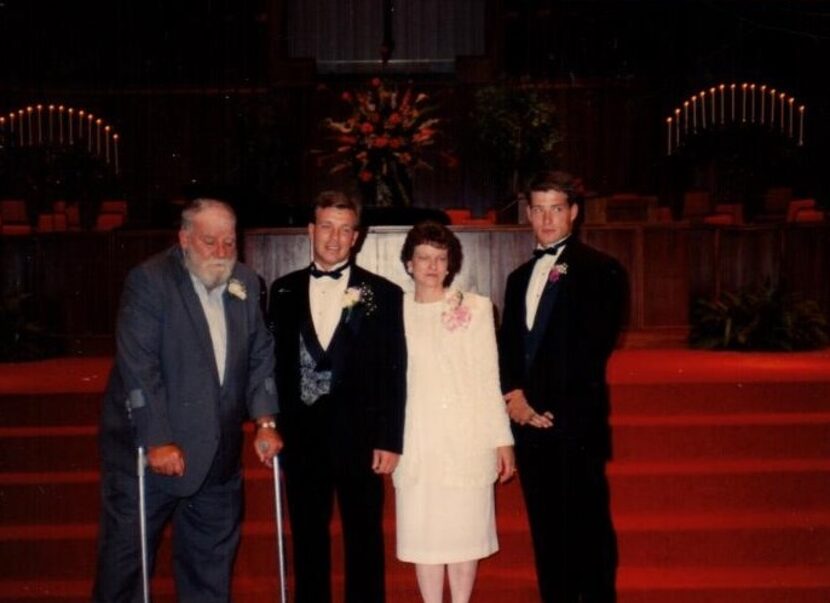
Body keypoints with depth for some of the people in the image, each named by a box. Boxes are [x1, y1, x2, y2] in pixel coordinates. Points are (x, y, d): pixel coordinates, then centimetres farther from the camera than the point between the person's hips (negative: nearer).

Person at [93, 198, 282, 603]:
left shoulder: (246, 284, 4)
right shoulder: (149, 280, -13)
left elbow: (261, 355, 7)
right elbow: (138, 367, -19)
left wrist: (265, 421, -4)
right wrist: (158, 442, -23)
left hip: (217, 456, 5)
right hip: (146, 452, -5)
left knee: (212, 560, 16)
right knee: (125, 554, 7)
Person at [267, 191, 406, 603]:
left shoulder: (383, 295, -1)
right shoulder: (284, 291, 7)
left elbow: (395, 374, -3)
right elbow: (275, 363, 7)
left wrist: (389, 440, -7)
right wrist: (273, 426, 2)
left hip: (358, 436, -2)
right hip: (301, 434, 2)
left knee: (364, 538, 9)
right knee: (307, 538, 13)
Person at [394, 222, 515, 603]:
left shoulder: (476, 308, 1)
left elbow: (489, 378, 1)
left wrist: (502, 439, 0)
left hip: (467, 439, -1)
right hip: (418, 440, 1)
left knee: (465, 529, 6)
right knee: (423, 532, 6)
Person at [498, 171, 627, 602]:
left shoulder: (601, 271, -3)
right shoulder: (519, 277, 18)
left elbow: (592, 349, -10)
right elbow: (508, 345, 15)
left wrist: (549, 408, -12)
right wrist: (514, 394, -4)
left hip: (576, 424, -6)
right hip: (530, 423, 6)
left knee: (588, 531, 0)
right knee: (546, 532, 12)